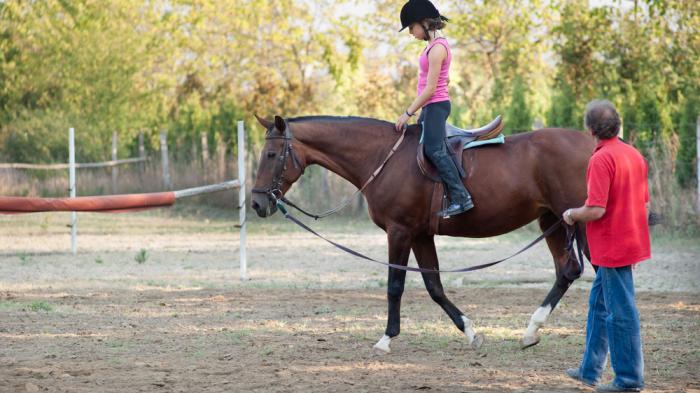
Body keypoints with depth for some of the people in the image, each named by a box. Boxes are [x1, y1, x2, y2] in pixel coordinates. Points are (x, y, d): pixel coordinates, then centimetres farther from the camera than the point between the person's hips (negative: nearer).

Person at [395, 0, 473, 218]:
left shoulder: (436, 49, -17)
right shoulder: (435, 45, 13)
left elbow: (430, 88, -20)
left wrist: (408, 113, -16)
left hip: (435, 105, -11)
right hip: (432, 107, 11)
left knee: (435, 150, -20)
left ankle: (461, 197, -25)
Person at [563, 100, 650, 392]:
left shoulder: (601, 159, -19)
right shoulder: (635, 155, 9)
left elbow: (596, 210, -24)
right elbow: (644, 204, 14)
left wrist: (572, 214, -5)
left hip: (611, 247, -9)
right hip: (632, 242, 9)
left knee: (620, 312, -3)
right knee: (599, 303, 19)